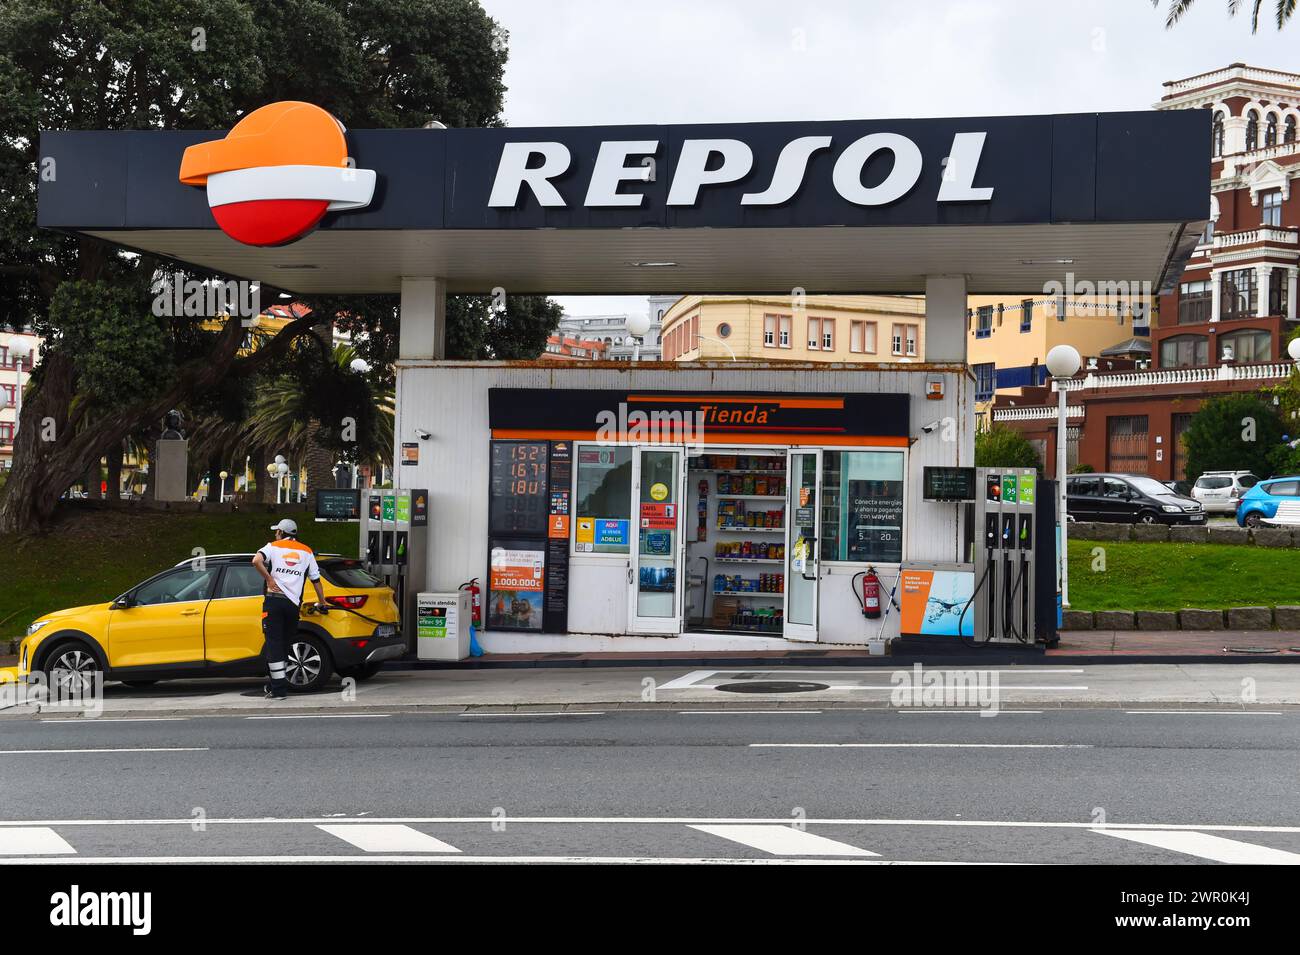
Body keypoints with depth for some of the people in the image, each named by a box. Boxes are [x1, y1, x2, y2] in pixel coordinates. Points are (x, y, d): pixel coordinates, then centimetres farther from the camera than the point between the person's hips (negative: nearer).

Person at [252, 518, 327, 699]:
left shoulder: (273, 546, 9)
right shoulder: (307, 551, 18)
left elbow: (256, 560, -13)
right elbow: (316, 579, 19)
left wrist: (269, 579, -4)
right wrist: (322, 602, 28)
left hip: (274, 599, -3)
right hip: (293, 603, 3)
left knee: (274, 644, -3)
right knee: (283, 644, 14)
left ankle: (279, 689, -9)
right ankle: (275, 684, 19)